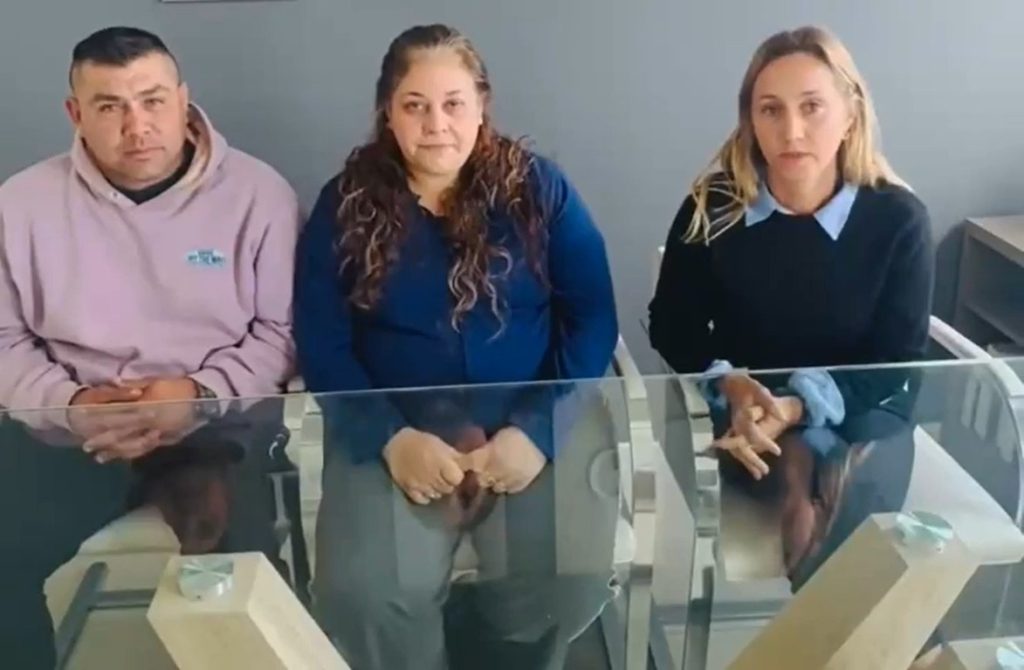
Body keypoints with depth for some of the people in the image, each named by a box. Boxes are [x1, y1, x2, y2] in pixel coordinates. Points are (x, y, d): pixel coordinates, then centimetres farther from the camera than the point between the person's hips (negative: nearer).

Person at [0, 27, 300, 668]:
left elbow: (282, 327, 0)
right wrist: (69, 403, -12)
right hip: (66, 424, 2)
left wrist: (201, 393, -16)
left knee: (239, 556, -26)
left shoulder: (258, 192, -2)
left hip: (219, 419, -2)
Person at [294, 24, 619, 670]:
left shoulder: (539, 188, 4)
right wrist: (390, 438, -16)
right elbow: (322, 344, 0)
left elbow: (592, 319, 0)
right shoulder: (347, 204, 5)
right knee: (364, 591, -24)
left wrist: (537, 428, -15)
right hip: (395, 429, 0)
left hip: (537, 417, 0)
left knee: (570, 578, -24)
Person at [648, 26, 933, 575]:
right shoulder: (712, 207, -8)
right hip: (735, 407, 0)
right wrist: (731, 385, -22)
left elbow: (899, 359, -8)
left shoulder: (898, 218, -10)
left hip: (856, 412, 1)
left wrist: (799, 406, -24)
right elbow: (671, 325, -1)